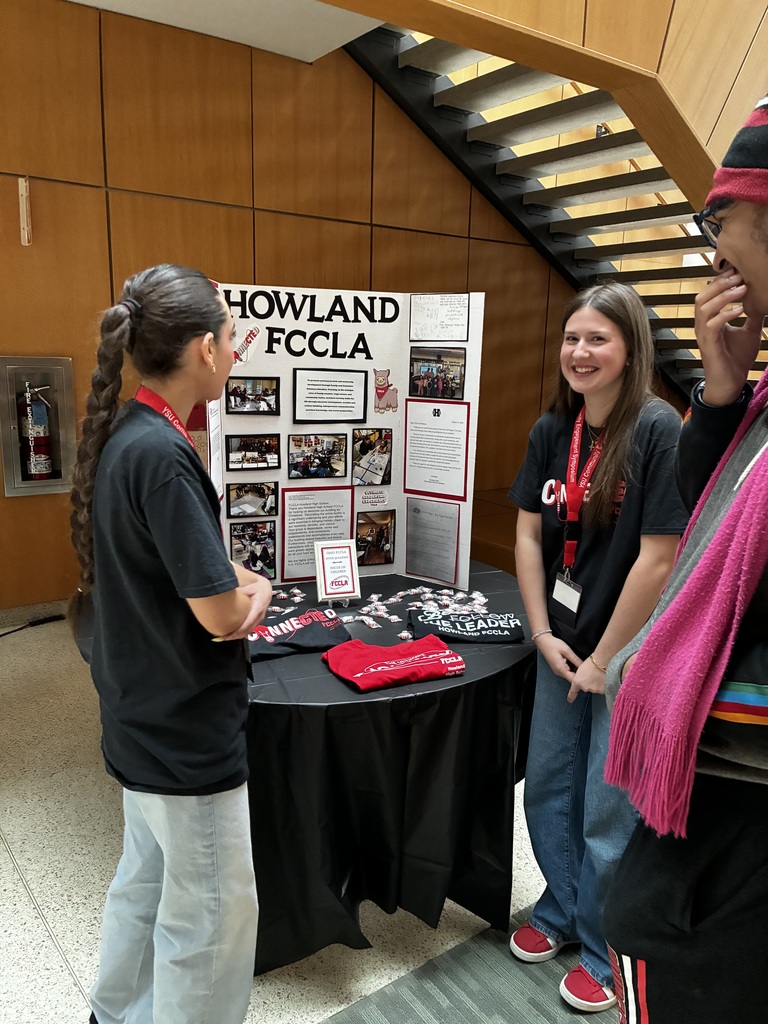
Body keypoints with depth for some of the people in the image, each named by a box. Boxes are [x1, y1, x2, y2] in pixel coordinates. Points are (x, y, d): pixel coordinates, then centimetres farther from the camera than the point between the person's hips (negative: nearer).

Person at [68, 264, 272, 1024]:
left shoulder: (121, 435, 2)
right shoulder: (161, 455, -27)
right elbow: (225, 615, -24)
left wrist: (233, 585, -4)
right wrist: (253, 596, -3)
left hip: (143, 715, 9)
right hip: (187, 732, -9)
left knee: (145, 881, 28)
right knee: (214, 917, 11)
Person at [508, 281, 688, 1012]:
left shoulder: (657, 430, -18)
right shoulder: (551, 431, 0)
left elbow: (658, 559, -19)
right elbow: (528, 535, 3)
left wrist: (606, 658, -13)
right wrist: (544, 635, -2)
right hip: (562, 644, 6)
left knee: (610, 812, 10)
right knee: (548, 787, 18)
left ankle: (605, 952, 35)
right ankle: (560, 910, 43)